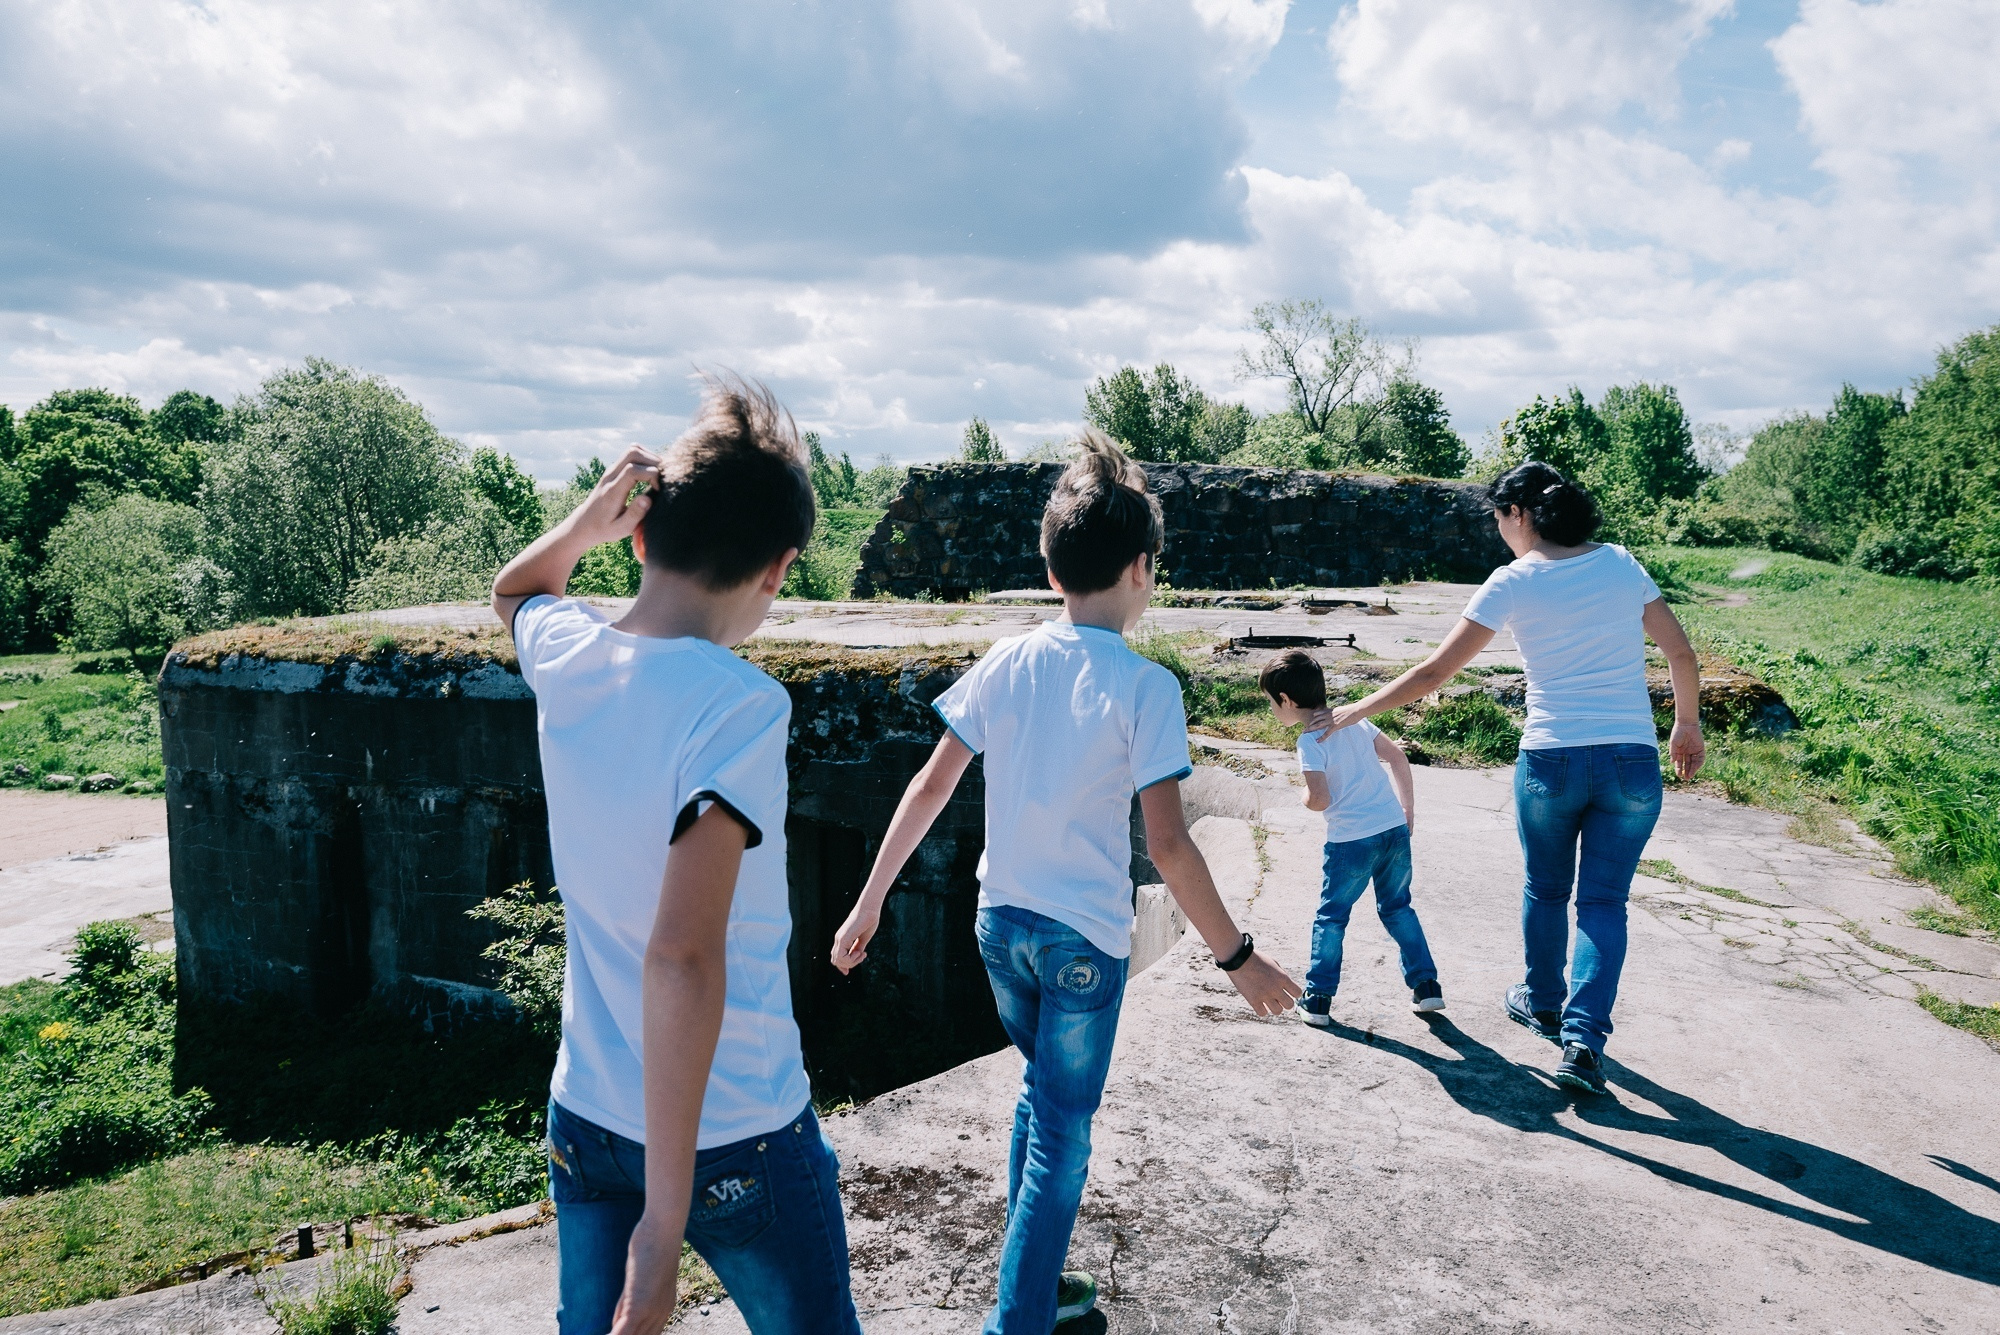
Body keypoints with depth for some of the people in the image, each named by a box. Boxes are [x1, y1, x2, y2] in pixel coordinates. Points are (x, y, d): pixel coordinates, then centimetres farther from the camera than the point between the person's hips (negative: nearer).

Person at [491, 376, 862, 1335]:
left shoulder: (564, 654, -5)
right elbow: (683, 956, -31)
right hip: (734, 1141, -6)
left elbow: (515, 590, 21)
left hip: (584, 1120, 6)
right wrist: (668, 1214, -27)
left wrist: (590, 517, 1)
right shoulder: (740, 707, -24)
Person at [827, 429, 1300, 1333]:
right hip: (1085, 938, -5)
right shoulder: (1143, 687, -15)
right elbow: (1167, 844, -18)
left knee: (1042, 1093, 26)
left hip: (1001, 921, 6)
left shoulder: (1004, 665, -1)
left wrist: (870, 902, 8)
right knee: (1062, 1136, 10)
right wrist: (1237, 957, -9)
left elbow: (931, 788, 1)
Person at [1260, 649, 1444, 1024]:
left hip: (1351, 842, -6)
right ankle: (1427, 987, 23)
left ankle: (1317, 1001, 12)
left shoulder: (1309, 741, -13)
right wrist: (1408, 809, 20)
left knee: (1330, 916, 8)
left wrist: (1305, 798, 3)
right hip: (1395, 829, 6)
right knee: (1398, 909, 21)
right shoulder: (1354, 720, 8)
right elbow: (1397, 756, 14)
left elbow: (1319, 800, -20)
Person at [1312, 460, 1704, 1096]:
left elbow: (1435, 672, -6)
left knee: (1546, 889, 21)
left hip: (1549, 760, -2)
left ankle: (1544, 1002, 40)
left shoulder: (1511, 581, -4)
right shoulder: (1620, 562, 6)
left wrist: (1356, 710, 3)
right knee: (1603, 900, 9)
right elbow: (1681, 652, 9)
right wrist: (1687, 724, 24)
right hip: (1633, 761, 2)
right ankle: (1584, 1036, -2)